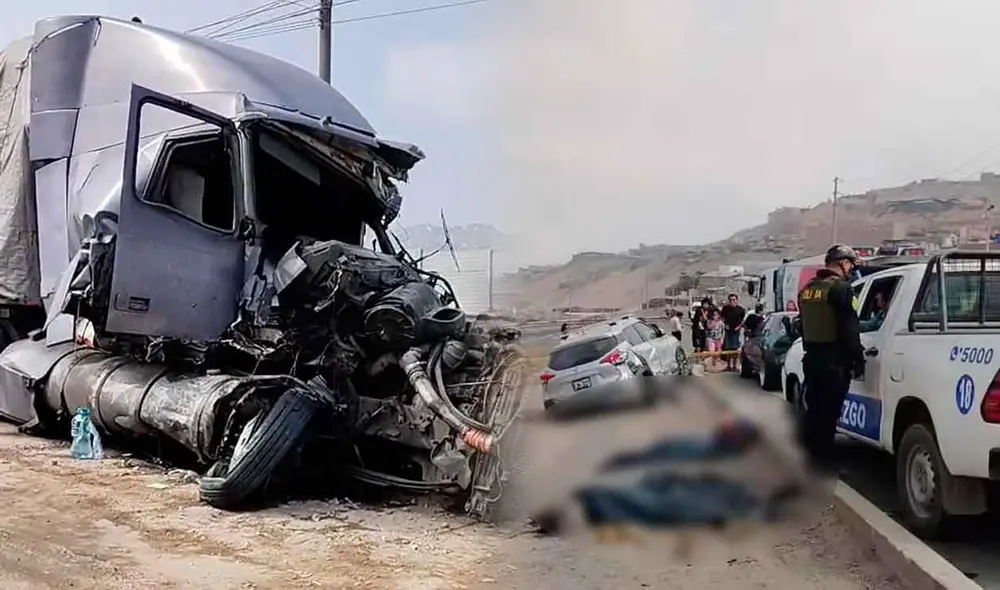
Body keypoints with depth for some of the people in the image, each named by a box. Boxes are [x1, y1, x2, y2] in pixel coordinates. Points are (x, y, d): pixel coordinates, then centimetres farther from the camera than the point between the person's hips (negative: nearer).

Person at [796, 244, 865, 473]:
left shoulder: (807, 289, 14)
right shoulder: (840, 287, -13)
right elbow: (850, 328, -16)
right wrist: (858, 360, -11)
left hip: (812, 357, 8)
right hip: (834, 360, -8)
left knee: (813, 411, 17)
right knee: (827, 414, -2)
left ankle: (802, 458, 22)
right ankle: (824, 464, 3)